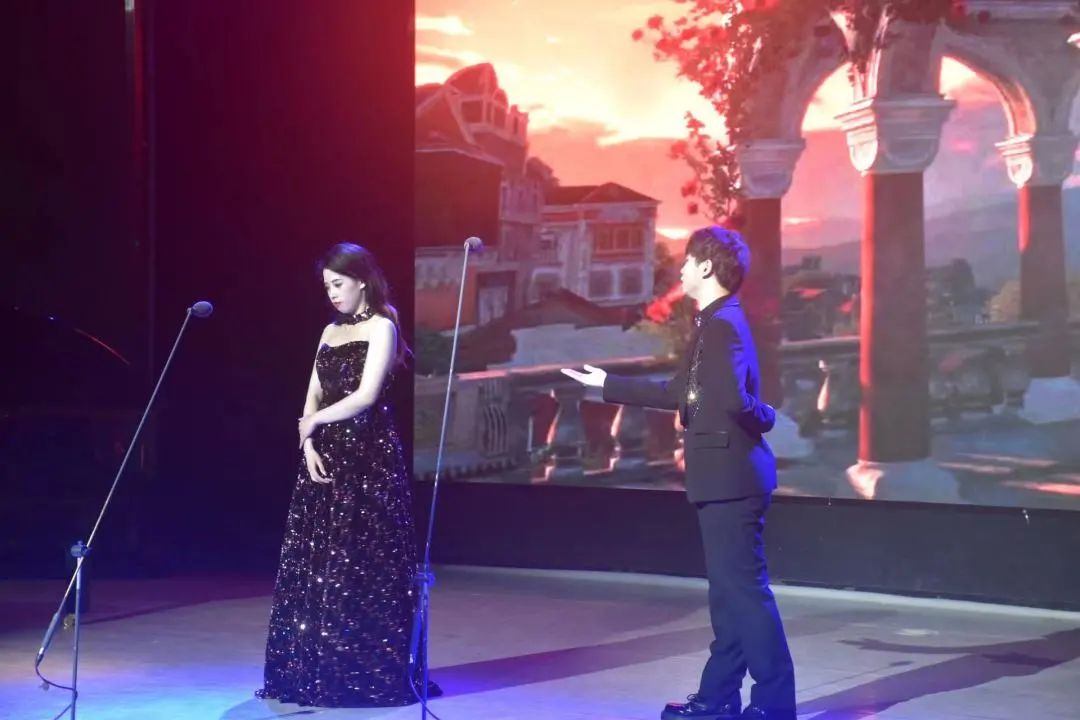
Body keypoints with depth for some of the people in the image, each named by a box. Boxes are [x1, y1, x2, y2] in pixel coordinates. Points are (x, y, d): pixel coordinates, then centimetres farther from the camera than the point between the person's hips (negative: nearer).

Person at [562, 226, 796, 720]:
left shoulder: (724, 323, -17)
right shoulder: (713, 323, 15)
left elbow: (735, 400, -31)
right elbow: (682, 393, 23)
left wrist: (765, 419, -10)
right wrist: (608, 384, 26)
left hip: (732, 477, -11)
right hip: (723, 477, 11)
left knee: (746, 590, -6)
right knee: (728, 591, 14)